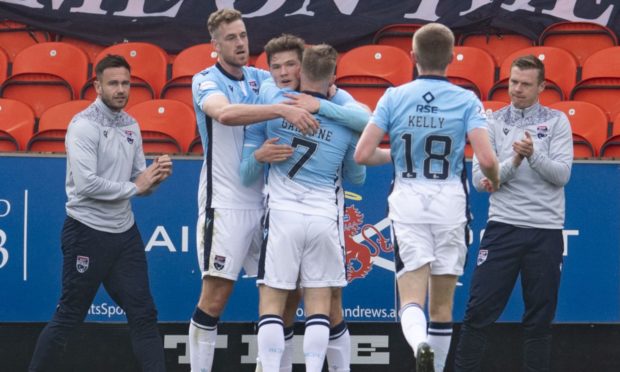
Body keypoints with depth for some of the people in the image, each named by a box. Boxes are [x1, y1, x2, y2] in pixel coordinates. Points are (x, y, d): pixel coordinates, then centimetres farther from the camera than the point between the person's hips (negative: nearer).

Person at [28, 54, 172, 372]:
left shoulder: (131, 126, 10)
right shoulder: (84, 126, -13)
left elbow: (139, 181, 13)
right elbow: (86, 184, -23)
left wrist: (156, 176, -9)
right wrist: (134, 187, -15)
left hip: (125, 233, 7)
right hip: (87, 233, -7)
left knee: (144, 315, 3)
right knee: (68, 318, 2)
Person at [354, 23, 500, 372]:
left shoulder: (394, 97, -1)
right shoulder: (466, 100, -3)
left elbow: (363, 154, -5)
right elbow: (487, 160, -13)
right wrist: (494, 181, 10)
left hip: (408, 203, 0)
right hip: (450, 203, 0)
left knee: (412, 298, -5)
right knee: (442, 304, 11)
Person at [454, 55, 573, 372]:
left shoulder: (557, 122, 4)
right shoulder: (493, 123, 6)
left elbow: (561, 174, -6)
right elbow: (479, 178, -1)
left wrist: (534, 156, -22)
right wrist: (514, 163, -16)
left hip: (545, 231, 0)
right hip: (503, 227, 0)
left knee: (539, 319, 5)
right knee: (478, 313, -3)